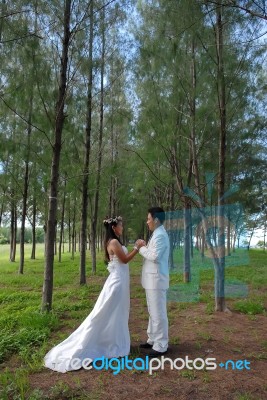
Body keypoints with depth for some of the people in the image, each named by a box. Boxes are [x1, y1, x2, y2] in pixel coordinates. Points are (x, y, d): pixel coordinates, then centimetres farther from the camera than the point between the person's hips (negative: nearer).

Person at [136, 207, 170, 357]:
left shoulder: (160, 235, -18)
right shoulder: (157, 234, 15)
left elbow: (155, 256, -25)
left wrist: (142, 248, -12)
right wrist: (145, 247, 3)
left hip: (157, 279, -11)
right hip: (152, 279, 11)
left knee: (159, 313, -1)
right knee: (153, 312, 19)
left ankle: (161, 346, 9)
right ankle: (153, 340, 31)